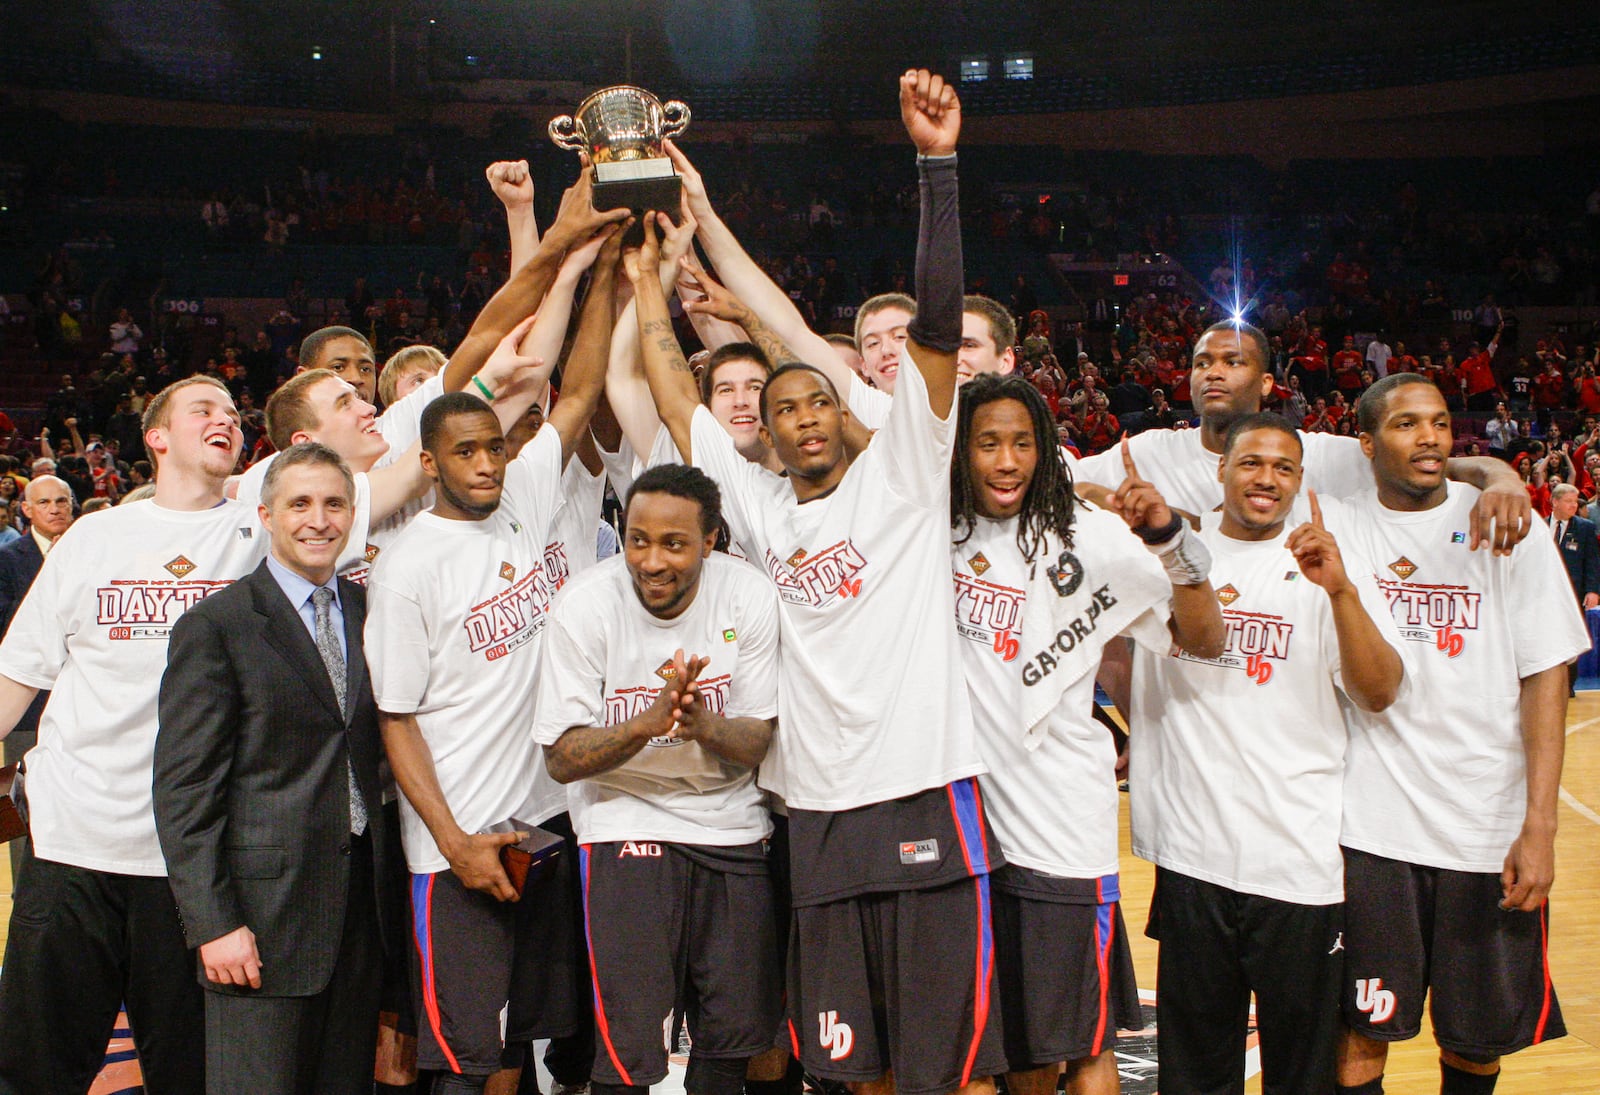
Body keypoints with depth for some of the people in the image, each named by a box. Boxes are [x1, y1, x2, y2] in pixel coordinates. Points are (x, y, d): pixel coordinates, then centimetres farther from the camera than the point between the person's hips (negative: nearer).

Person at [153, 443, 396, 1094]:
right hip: (265, 906, -5)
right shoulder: (214, 627, -5)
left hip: (363, 898, 5)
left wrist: (390, 887, 6)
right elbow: (183, 789, -8)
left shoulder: (370, 613, 11)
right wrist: (212, 924, -14)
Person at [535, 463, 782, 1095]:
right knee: (627, 1042, -8)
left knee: (739, 1030, 7)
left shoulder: (749, 597, -9)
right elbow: (561, 759, -11)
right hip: (626, 820, -2)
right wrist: (648, 722, -28)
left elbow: (756, 745, -5)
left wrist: (703, 724, -28)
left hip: (732, 824, 2)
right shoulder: (584, 606, -13)